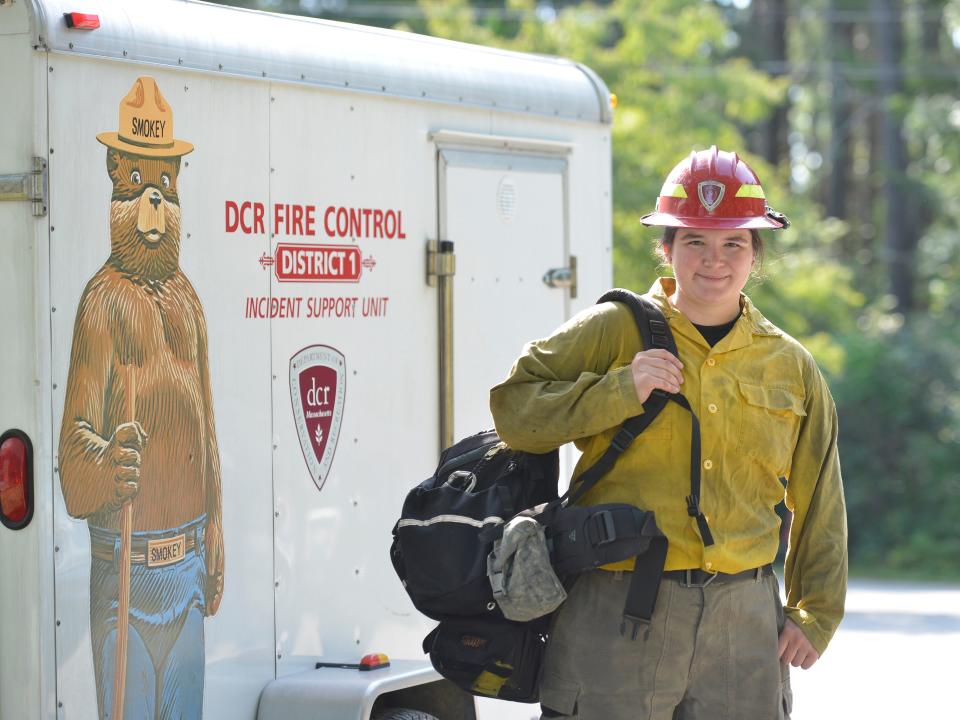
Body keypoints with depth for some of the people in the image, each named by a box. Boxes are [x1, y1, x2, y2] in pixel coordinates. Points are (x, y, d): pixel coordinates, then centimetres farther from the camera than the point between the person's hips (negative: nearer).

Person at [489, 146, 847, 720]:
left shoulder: (791, 367, 13)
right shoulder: (614, 331, 3)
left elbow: (818, 505, 19)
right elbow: (513, 408, -2)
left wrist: (814, 615, 13)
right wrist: (620, 390, -11)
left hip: (746, 626, 3)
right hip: (617, 616, -3)